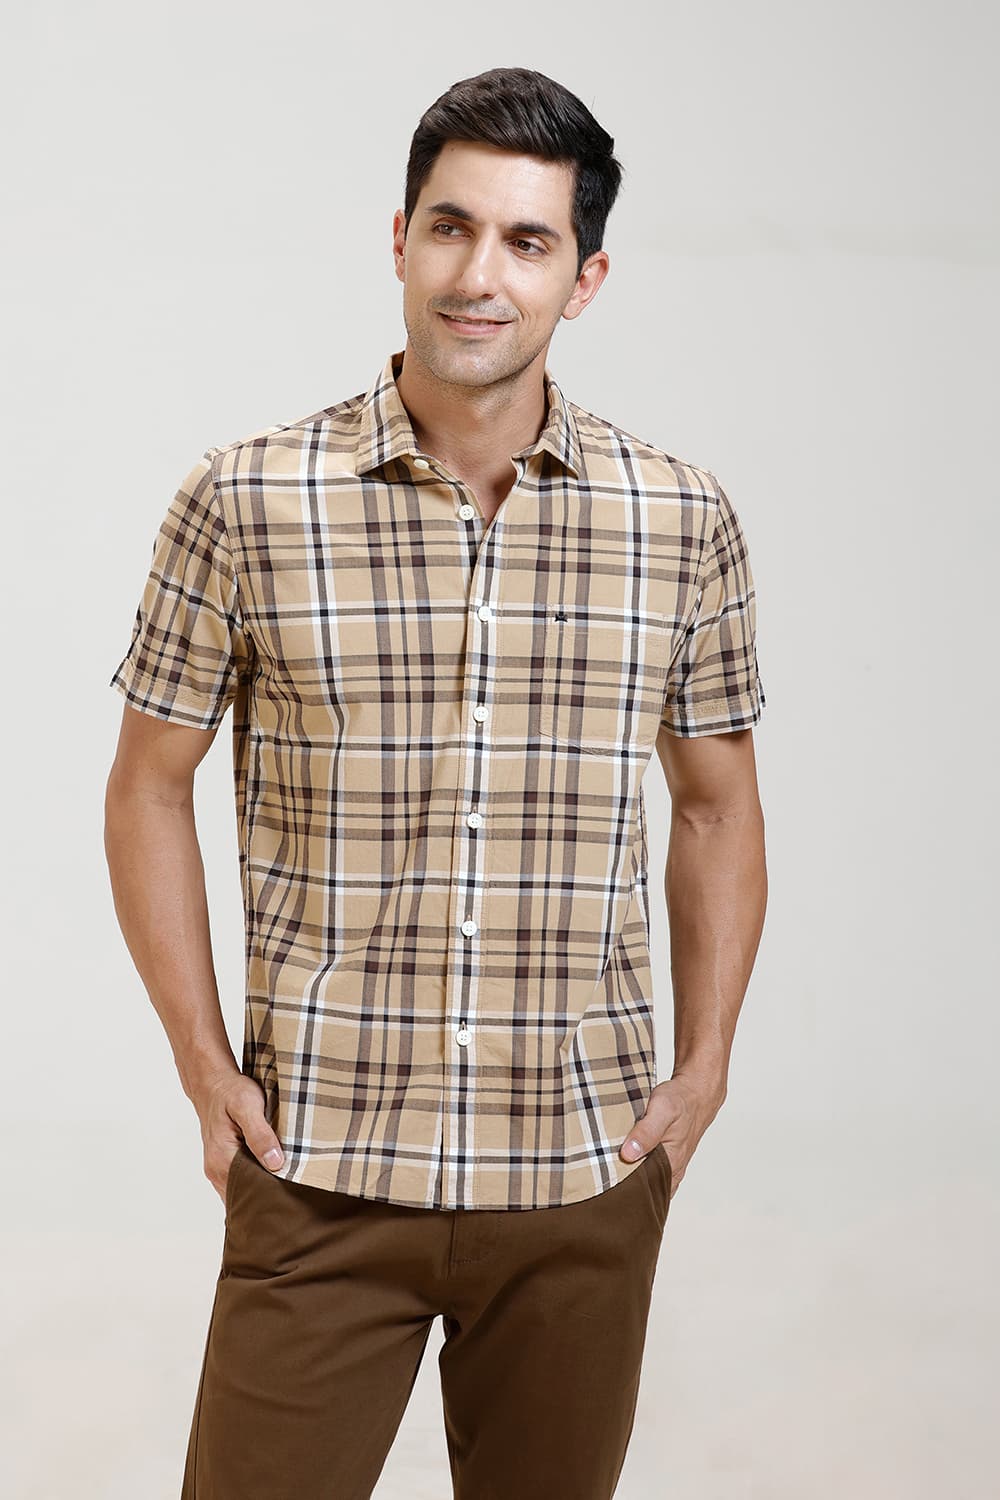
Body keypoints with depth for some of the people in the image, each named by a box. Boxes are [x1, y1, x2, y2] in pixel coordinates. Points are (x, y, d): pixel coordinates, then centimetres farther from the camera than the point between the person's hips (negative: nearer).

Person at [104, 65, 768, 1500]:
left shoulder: (684, 520, 0)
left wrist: (703, 1069, 5)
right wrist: (206, 1067, 0)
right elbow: (149, 787, 5)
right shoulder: (243, 503, -5)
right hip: (319, 1171, -1)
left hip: (587, 1180, 2)